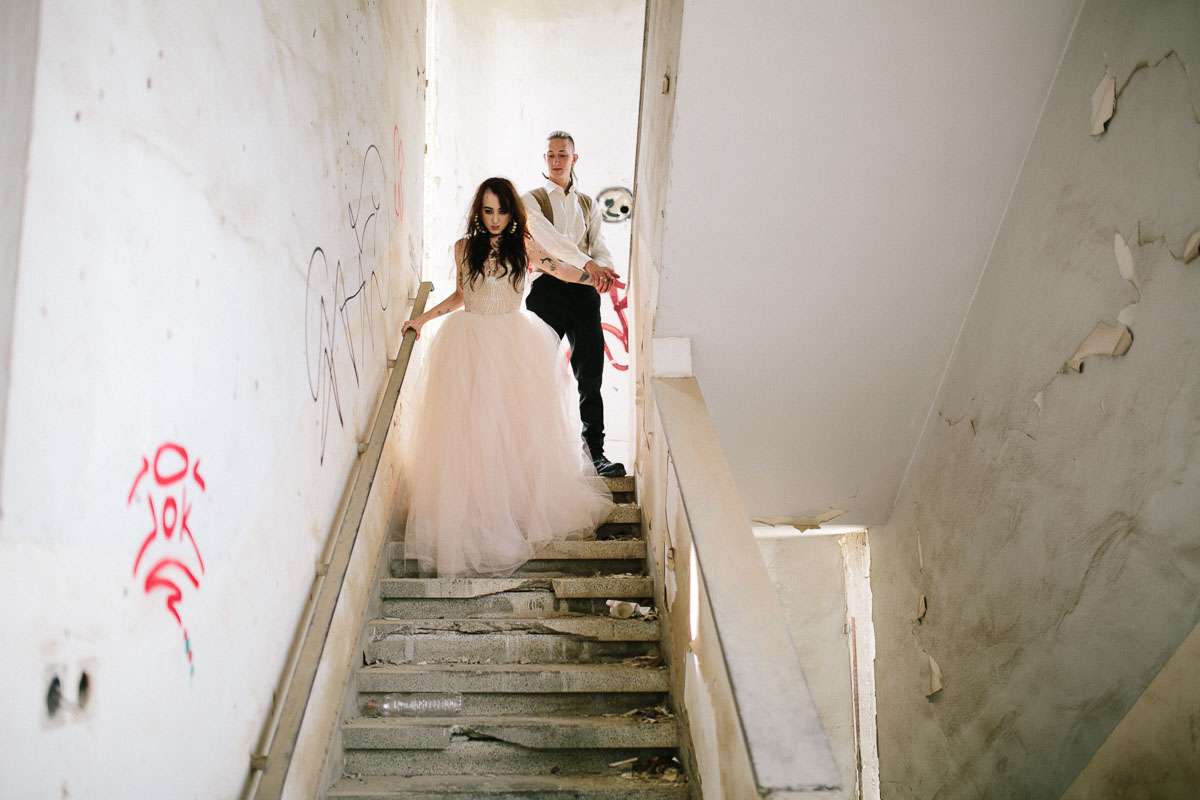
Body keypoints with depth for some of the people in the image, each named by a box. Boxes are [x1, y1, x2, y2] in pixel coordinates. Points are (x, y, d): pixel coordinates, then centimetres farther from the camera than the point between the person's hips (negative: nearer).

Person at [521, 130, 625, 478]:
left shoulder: (587, 204, 18)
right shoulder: (531, 199, 3)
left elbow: (599, 246, 8)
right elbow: (549, 237, -15)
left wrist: (604, 269, -16)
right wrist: (588, 263, -29)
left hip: (584, 289, 3)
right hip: (548, 289, -3)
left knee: (591, 374, 1)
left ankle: (595, 452, 7)